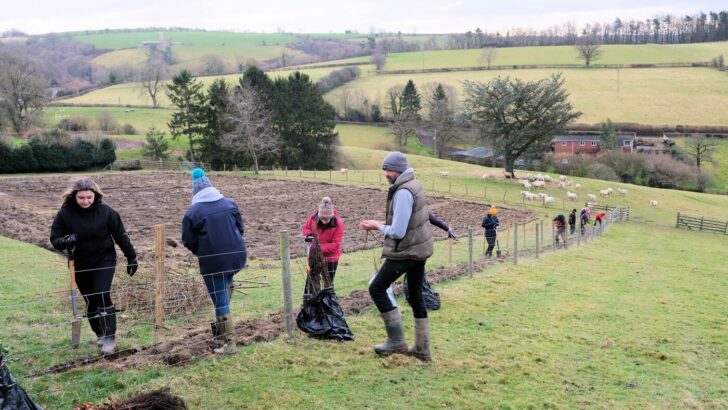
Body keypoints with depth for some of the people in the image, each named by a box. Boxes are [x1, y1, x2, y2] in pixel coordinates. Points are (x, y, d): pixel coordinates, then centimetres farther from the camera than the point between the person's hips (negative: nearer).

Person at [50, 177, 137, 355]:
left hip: (104, 260, -2)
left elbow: (120, 235, -6)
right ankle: (100, 334, 29)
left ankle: (110, 337, -8)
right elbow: (54, 239, -7)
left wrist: (131, 257, -2)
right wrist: (65, 241, -30)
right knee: (90, 300, 11)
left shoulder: (105, 211, -15)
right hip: (79, 264, 2)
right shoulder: (65, 213, -14)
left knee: (102, 295, -16)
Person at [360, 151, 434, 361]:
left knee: (377, 289, 1)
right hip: (420, 249, 9)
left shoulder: (403, 192, -21)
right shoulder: (414, 185, 10)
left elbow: (397, 232, -23)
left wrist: (377, 226, -6)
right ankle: (422, 349, 21)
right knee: (416, 296, 15)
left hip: (406, 251, -9)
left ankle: (396, 340, 5)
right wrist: (382, 223, 8)